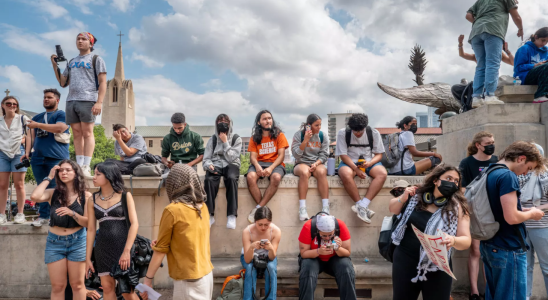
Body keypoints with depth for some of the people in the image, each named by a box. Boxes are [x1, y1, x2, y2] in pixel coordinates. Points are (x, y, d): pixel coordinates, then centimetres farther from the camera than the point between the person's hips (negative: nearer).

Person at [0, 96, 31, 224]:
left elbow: (28, 136, 3)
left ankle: (20, 214, 2)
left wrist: (27, 153, -7)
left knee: (19, 184, -3)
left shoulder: (23, 119, 6)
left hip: (18, 153, -3)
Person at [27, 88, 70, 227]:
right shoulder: (37, 117, 23)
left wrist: (38, 125, -11)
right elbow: (32, 136, 21)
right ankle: (43, 216, 11)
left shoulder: (62, 114, 3)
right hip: (38, 158, 6)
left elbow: (59, 128, -16)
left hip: (56, 158, -6)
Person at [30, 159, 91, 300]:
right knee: (57, 286, 4)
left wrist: (72, 213, -22)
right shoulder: (53, 193, 3)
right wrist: (49, 178, -7)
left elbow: (88, 223, -4)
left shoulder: (86, 196, -1)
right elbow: (34, 197, -18)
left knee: (77, 284, 5)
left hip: (77, 242, -1)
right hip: (54, 242, 1)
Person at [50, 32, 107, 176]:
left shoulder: (96, 59, 8)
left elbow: (102, 82, -2)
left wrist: (99, 102, -14)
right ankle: (79, 165, 4)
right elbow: (63, 83, 23)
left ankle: (86, 167, -11)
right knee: (77, 134, 3)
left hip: (87, 100, -6)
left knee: (87, 133, -9)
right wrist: (55, 66, 12)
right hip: (71, 101, 6)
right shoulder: (71, 62, 25)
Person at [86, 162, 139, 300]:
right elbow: (91, 230, 7)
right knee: (107, 287, 5)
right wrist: (88, 258, 5)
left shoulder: (125, 196, -3)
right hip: (103, 248, 3)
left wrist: (127, 251, -17)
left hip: (122, 246, -3)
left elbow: (134, 224, -9)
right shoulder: (93, 200, 7)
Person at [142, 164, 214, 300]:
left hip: (189, 279, -7)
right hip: (206, 273, 7)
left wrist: (148, 278, 2)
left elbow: (161, 249, -7)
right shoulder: (203, 207, 4)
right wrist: (166, 241, 8)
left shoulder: (172, 210, -14)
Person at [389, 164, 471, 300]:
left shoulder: (458, 207, -8)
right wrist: (403, 198, -8)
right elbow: (393, 209, 13)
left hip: (436, 268, -3)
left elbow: (466, 240, -12)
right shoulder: (417, 196, 0)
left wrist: (453, 240, -34)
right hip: (404, 261, 3)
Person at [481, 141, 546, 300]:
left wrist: (522, 210, 15)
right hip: (508, 249, -9)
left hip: (489, 245, 9)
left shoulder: (489, 173, 11)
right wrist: (531, 214, -6)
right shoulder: (508, 176, -18)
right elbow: (511, 217, -25)